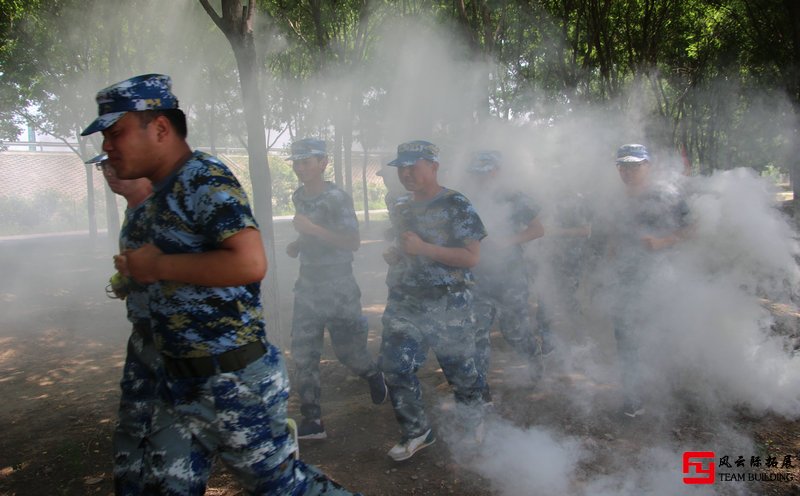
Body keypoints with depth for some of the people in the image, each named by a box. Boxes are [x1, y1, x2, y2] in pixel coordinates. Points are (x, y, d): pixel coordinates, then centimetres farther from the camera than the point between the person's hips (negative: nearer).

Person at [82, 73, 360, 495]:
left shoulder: (204, 179, -16)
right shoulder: (165, 193, 13)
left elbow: (250, 263, -30)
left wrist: (158, 265, -20)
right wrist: (137, 271, 10)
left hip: (234, 380, -10)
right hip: (182, 381, 10)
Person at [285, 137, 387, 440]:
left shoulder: (337, 198, -13)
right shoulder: (299, 197, 10)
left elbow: (353, 242, -20)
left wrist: (312, 229, -27)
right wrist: (296, 245, 5)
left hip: (338, 287, -7)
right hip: (307, 286, 7)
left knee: (347, 349, 3)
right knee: (302, 355, 2)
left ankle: (373, 375, 37)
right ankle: (312, 422, 11)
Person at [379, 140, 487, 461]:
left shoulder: (456, 205, -9)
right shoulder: (402, 207, 13)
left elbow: (471, 257, -16)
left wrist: (423, 248, -23)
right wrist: (393, 254, 4)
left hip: (448, 305, -5)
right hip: (404, 303, 6)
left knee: (460, 369, 8)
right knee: (395, 367, -1)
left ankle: (474, 430, 34)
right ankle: (416, 432, 18)